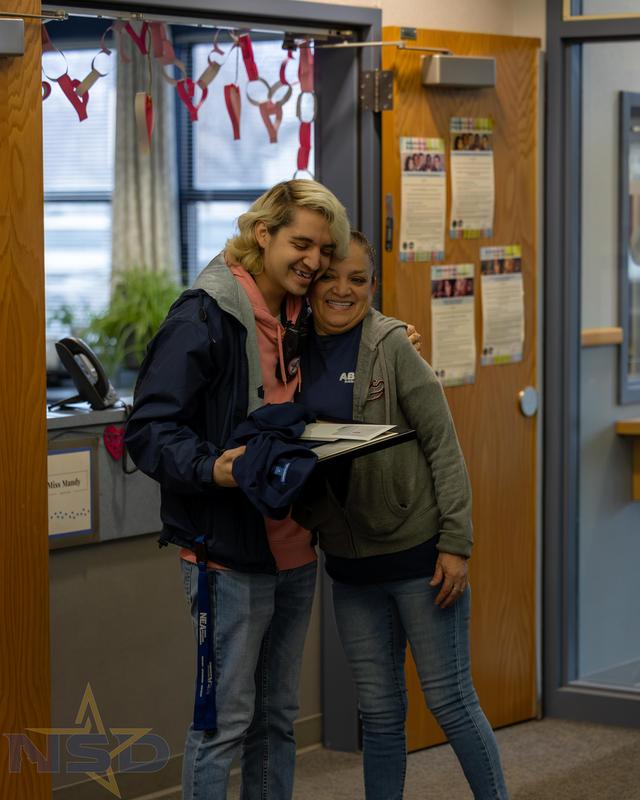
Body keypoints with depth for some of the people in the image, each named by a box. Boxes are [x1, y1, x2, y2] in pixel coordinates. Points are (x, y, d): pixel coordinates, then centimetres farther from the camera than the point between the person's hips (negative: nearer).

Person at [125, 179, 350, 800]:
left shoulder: (300, 319, 12)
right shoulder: (204, 317, -15)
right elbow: (149, 429, -18)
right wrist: (211, 468, -36)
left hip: (294, 551, 8)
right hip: (229, 553, -8)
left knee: (278, 715, 16)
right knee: (226, 718, -2)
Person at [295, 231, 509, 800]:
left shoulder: (392, 346, -9)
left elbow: (443, 445, -10)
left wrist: (455, 543, -14)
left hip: (417, 549, -4)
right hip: (350, 563, 4)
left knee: (450, 700, 1)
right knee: (380, 710, 11)